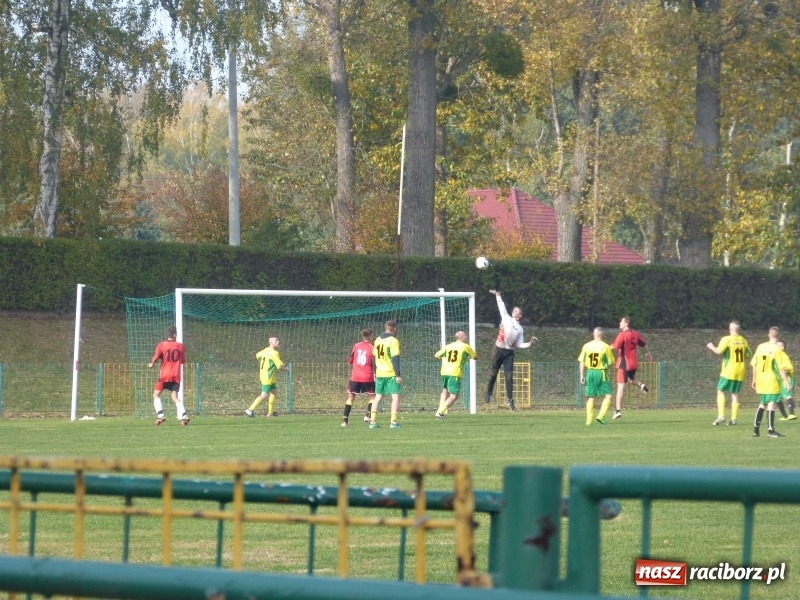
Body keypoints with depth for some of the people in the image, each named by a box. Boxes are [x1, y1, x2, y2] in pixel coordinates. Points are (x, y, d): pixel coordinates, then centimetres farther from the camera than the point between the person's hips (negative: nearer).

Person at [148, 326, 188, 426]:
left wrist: (151, 364, 12)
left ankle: (160, 416, -1)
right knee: (175, 397, 7)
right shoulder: (180, 346, 2)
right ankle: (184, 416, -12)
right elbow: (183, 361, 10)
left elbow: (155, 358, -9)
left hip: (164, 375, -3)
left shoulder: (161, 345, -6)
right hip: (176, 376, 3)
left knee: (156, 395, 12)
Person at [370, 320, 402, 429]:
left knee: (378, 397, 12)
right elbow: (395, 359, -16)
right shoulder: (393, 341, -11)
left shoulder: (377, 340, 10)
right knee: (396, 396, -2)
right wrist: (398, 375, -16)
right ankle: (393, 422, -11)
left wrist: (375, 374, 24)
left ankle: (373, 421, 9)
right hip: (391, 374, -6)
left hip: (379, 374, 6)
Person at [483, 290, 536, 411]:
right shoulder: (506, 318, 6)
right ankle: (488, 393, 23)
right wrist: (498, 296, 1)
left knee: (509, 376, -2)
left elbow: (519, 344, 7)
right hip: (499, 349, -2)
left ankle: (510, 400, 0)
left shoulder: (520, 329, 12)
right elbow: (501, 306, 5)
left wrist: (529, 344, -9)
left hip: (509, 352, 2)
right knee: (493, 373, 6)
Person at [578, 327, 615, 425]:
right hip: (601, 373, -4)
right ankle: (601, 416, -10)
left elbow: (582, 362, 2)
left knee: (591, 397, 12)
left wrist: (582, 375, 7)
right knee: (608, 395, 4)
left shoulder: (586, 346, 2)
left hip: (590, 372, 4)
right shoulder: (605, 347, -9)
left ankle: (589, 420, 10)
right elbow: (610, 363, -6)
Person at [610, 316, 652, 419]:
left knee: (621, 386, -5)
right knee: (631, 378, 34)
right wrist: (647, 353, 39)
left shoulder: (623, 334, -15)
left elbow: (614, 347, -24)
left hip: (624, 363, -7)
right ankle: (641, 385, 2)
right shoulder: (635, 333, 7)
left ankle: (618, 410, -8)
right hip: (634, 363, 7)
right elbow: (643, 344, 21)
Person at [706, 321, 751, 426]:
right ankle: (733, 418, 5)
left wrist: (711, 347, -1)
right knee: (735, 393, 10)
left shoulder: (726, 339, -10)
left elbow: (719, 351, -20)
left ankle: (721, 415, -9)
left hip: (729, 370, -5)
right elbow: (749, 355, 11)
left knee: (720, 391, 5)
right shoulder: (744, 341, 5)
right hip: (740, 372, 5)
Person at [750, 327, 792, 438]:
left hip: (761, 380, 5)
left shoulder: (760, 347, 4)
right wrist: (787, 382, -11)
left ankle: (756, 429, 14)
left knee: (762, 404, 16)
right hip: (773, 381, -5)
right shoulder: (777, 349, -12)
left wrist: (754, 380, 18)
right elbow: (781, 368, -15)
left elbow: (754, 365, 8)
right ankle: (770, 430, -4)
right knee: (771, 404, -2)